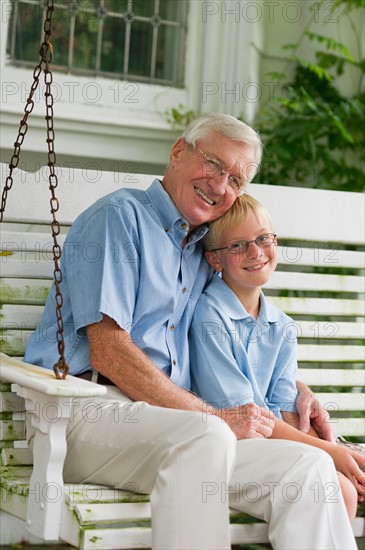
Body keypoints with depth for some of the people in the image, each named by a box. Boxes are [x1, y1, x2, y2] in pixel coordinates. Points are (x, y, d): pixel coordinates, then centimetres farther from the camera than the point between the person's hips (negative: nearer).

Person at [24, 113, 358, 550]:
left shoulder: (205, 252, 25)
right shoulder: (121, 216, 1)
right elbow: (107, 352, -11)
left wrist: (296, 391, 23)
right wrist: (215, 417, -13)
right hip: (87, 410, -7)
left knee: (311, 466, -13)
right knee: (205, 436, -37)